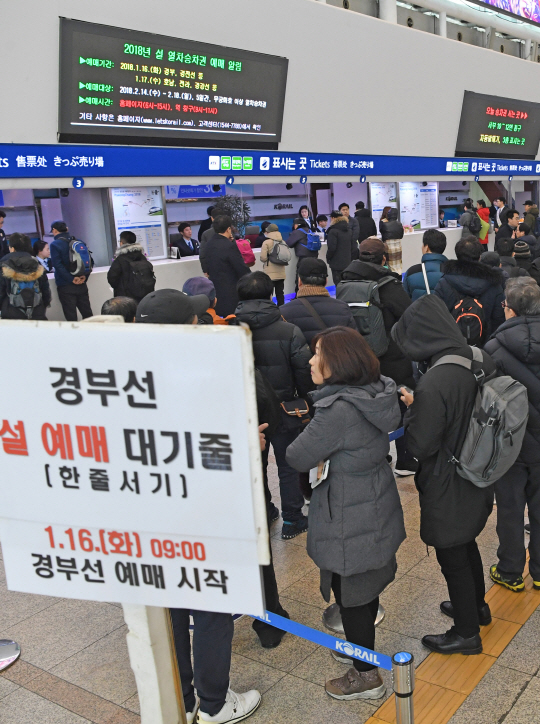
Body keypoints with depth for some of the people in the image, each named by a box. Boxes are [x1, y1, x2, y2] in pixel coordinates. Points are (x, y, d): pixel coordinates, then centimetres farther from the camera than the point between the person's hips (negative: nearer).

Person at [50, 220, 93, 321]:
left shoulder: (55, 244, -8)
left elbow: (58, 265, -17)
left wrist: (71, 279, -16)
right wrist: (84, 276, -2)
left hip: (65, 286, -5)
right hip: (81, 285, 5)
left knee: (71, 317, -1)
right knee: (87, 313, 11)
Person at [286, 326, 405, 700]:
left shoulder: (339, 410, -29)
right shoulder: (376, 393, -3)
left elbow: (298, 458, -19)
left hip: (350, 521, -9)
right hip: (378, 510, 9)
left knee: (351, 593, 9)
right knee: (368, 584, 25)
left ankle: (366, 676, 26)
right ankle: (363, 650, 46)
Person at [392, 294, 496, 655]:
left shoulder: (433, 384, -32)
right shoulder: (482, 360, -7)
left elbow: (422, 446, -24)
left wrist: (411, 408, -8)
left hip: (447, 487, -8)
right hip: (477, 478, 8)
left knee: (452, 556, 12)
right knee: (466, 544, 28)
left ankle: (467, 632, 30)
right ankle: (477, 605, 50)